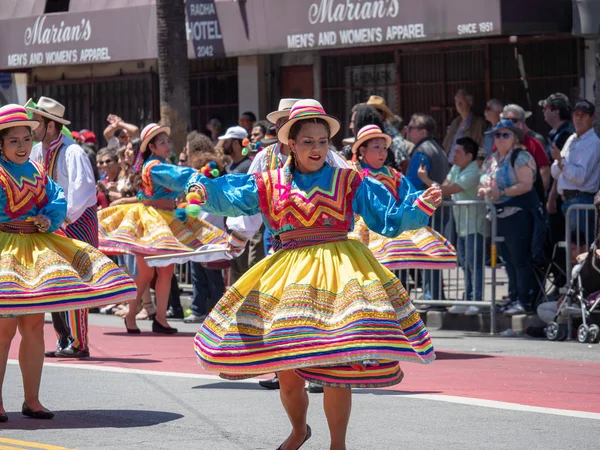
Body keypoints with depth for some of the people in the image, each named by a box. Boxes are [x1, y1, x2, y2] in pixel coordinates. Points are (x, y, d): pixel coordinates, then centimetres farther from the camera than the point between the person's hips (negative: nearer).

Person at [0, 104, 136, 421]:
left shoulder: (37, 172, 12)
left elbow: (58, 201, 7)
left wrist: (49, 220, -10)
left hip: (37, 248, 7)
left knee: (34, 326, 9)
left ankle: (32, 400, 16)